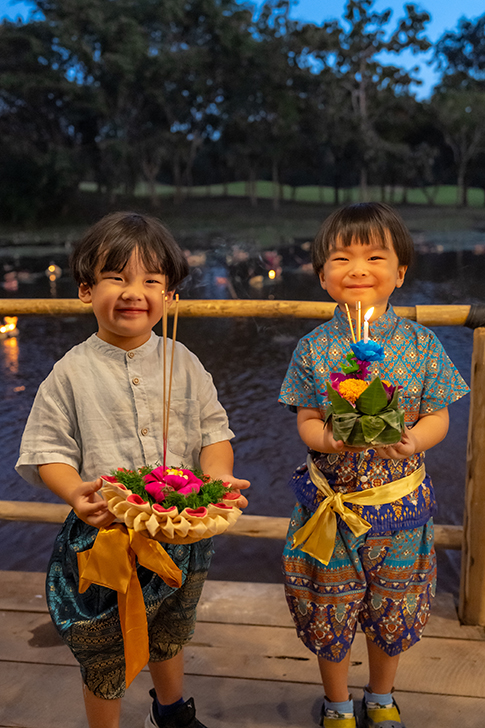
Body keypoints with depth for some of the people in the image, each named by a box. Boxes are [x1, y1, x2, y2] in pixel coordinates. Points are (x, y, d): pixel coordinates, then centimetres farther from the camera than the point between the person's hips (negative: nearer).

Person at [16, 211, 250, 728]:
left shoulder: (183, 363, -4)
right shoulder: (71, 374, -11)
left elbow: (214, 432, 0)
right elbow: (48, 452, -9)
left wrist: (218, 475, -19)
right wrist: (76, 494, -28)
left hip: (183, 533, 4)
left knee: (170, 637, 29)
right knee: (103, 664, 15)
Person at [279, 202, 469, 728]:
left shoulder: (420, 344, -5)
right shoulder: (313, 348, -6)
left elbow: (437, 417, -1)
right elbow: (306, 421, -4)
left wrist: (411, 441, -22)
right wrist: (329, 438, -26)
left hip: (399, 507, 1)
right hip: (331, 503, -1)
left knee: (393, 611, 17)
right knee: (330, 611, 13)